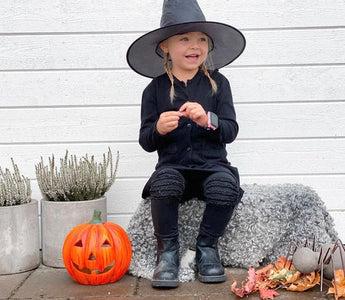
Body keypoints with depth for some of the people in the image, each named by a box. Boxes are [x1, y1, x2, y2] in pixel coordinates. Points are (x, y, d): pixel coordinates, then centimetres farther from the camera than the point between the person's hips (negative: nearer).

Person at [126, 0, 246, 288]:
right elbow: (146, 142, 4)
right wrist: (158, 129, -19)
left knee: (226, 186, -32)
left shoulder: (218, 83, 7)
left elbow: (231, 131, -1)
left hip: (212, 164, 1)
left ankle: (207, 247, -5)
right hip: (173, 165, 0)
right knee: (163, 181, -34)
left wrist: (207, 120, -22)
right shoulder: (155, 88, 6)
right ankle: (168, 251, -11)